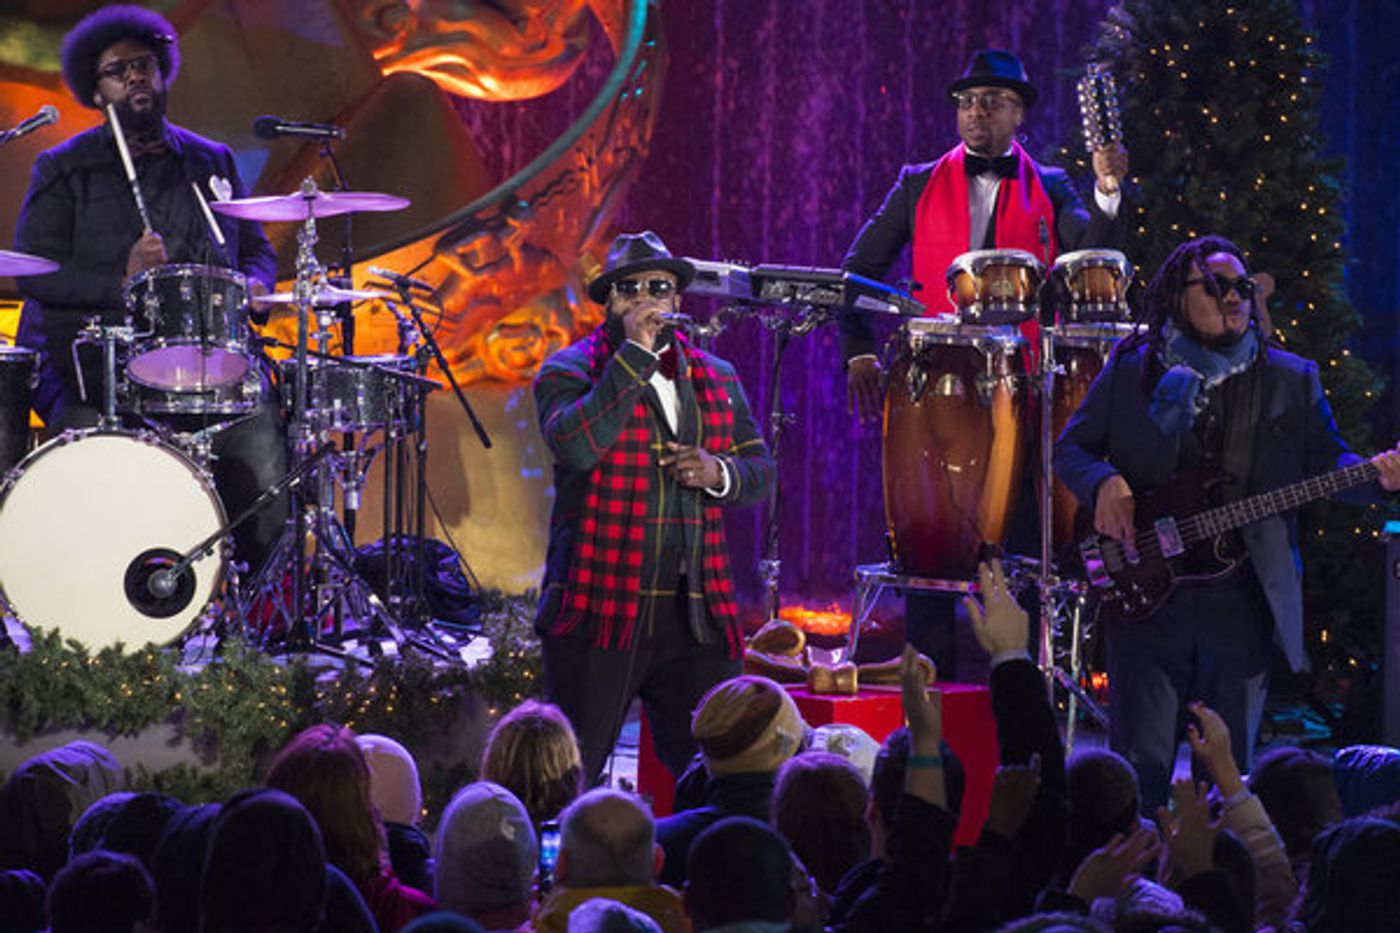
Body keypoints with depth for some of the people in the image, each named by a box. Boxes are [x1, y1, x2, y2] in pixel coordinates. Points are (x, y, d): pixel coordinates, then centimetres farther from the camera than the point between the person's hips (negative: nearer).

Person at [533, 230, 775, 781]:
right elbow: (575, 445, -19)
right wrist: (635, 354, -17)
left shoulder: (716, 378, 16)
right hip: (600, 611, -4)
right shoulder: (570, 371, 0)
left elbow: (761, 471, 19)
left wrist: (720, 474, -4)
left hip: (698, 612, 4)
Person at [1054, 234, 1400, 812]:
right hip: (1147, 596, -1)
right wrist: (1104, 483, -12)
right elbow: (1070, 448, 9)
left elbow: (1328, 462, 7)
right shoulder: (1131, 370, 6)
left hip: (1242, 605, 1)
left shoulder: (1291, 381, 8)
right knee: (1140, 769, -2)